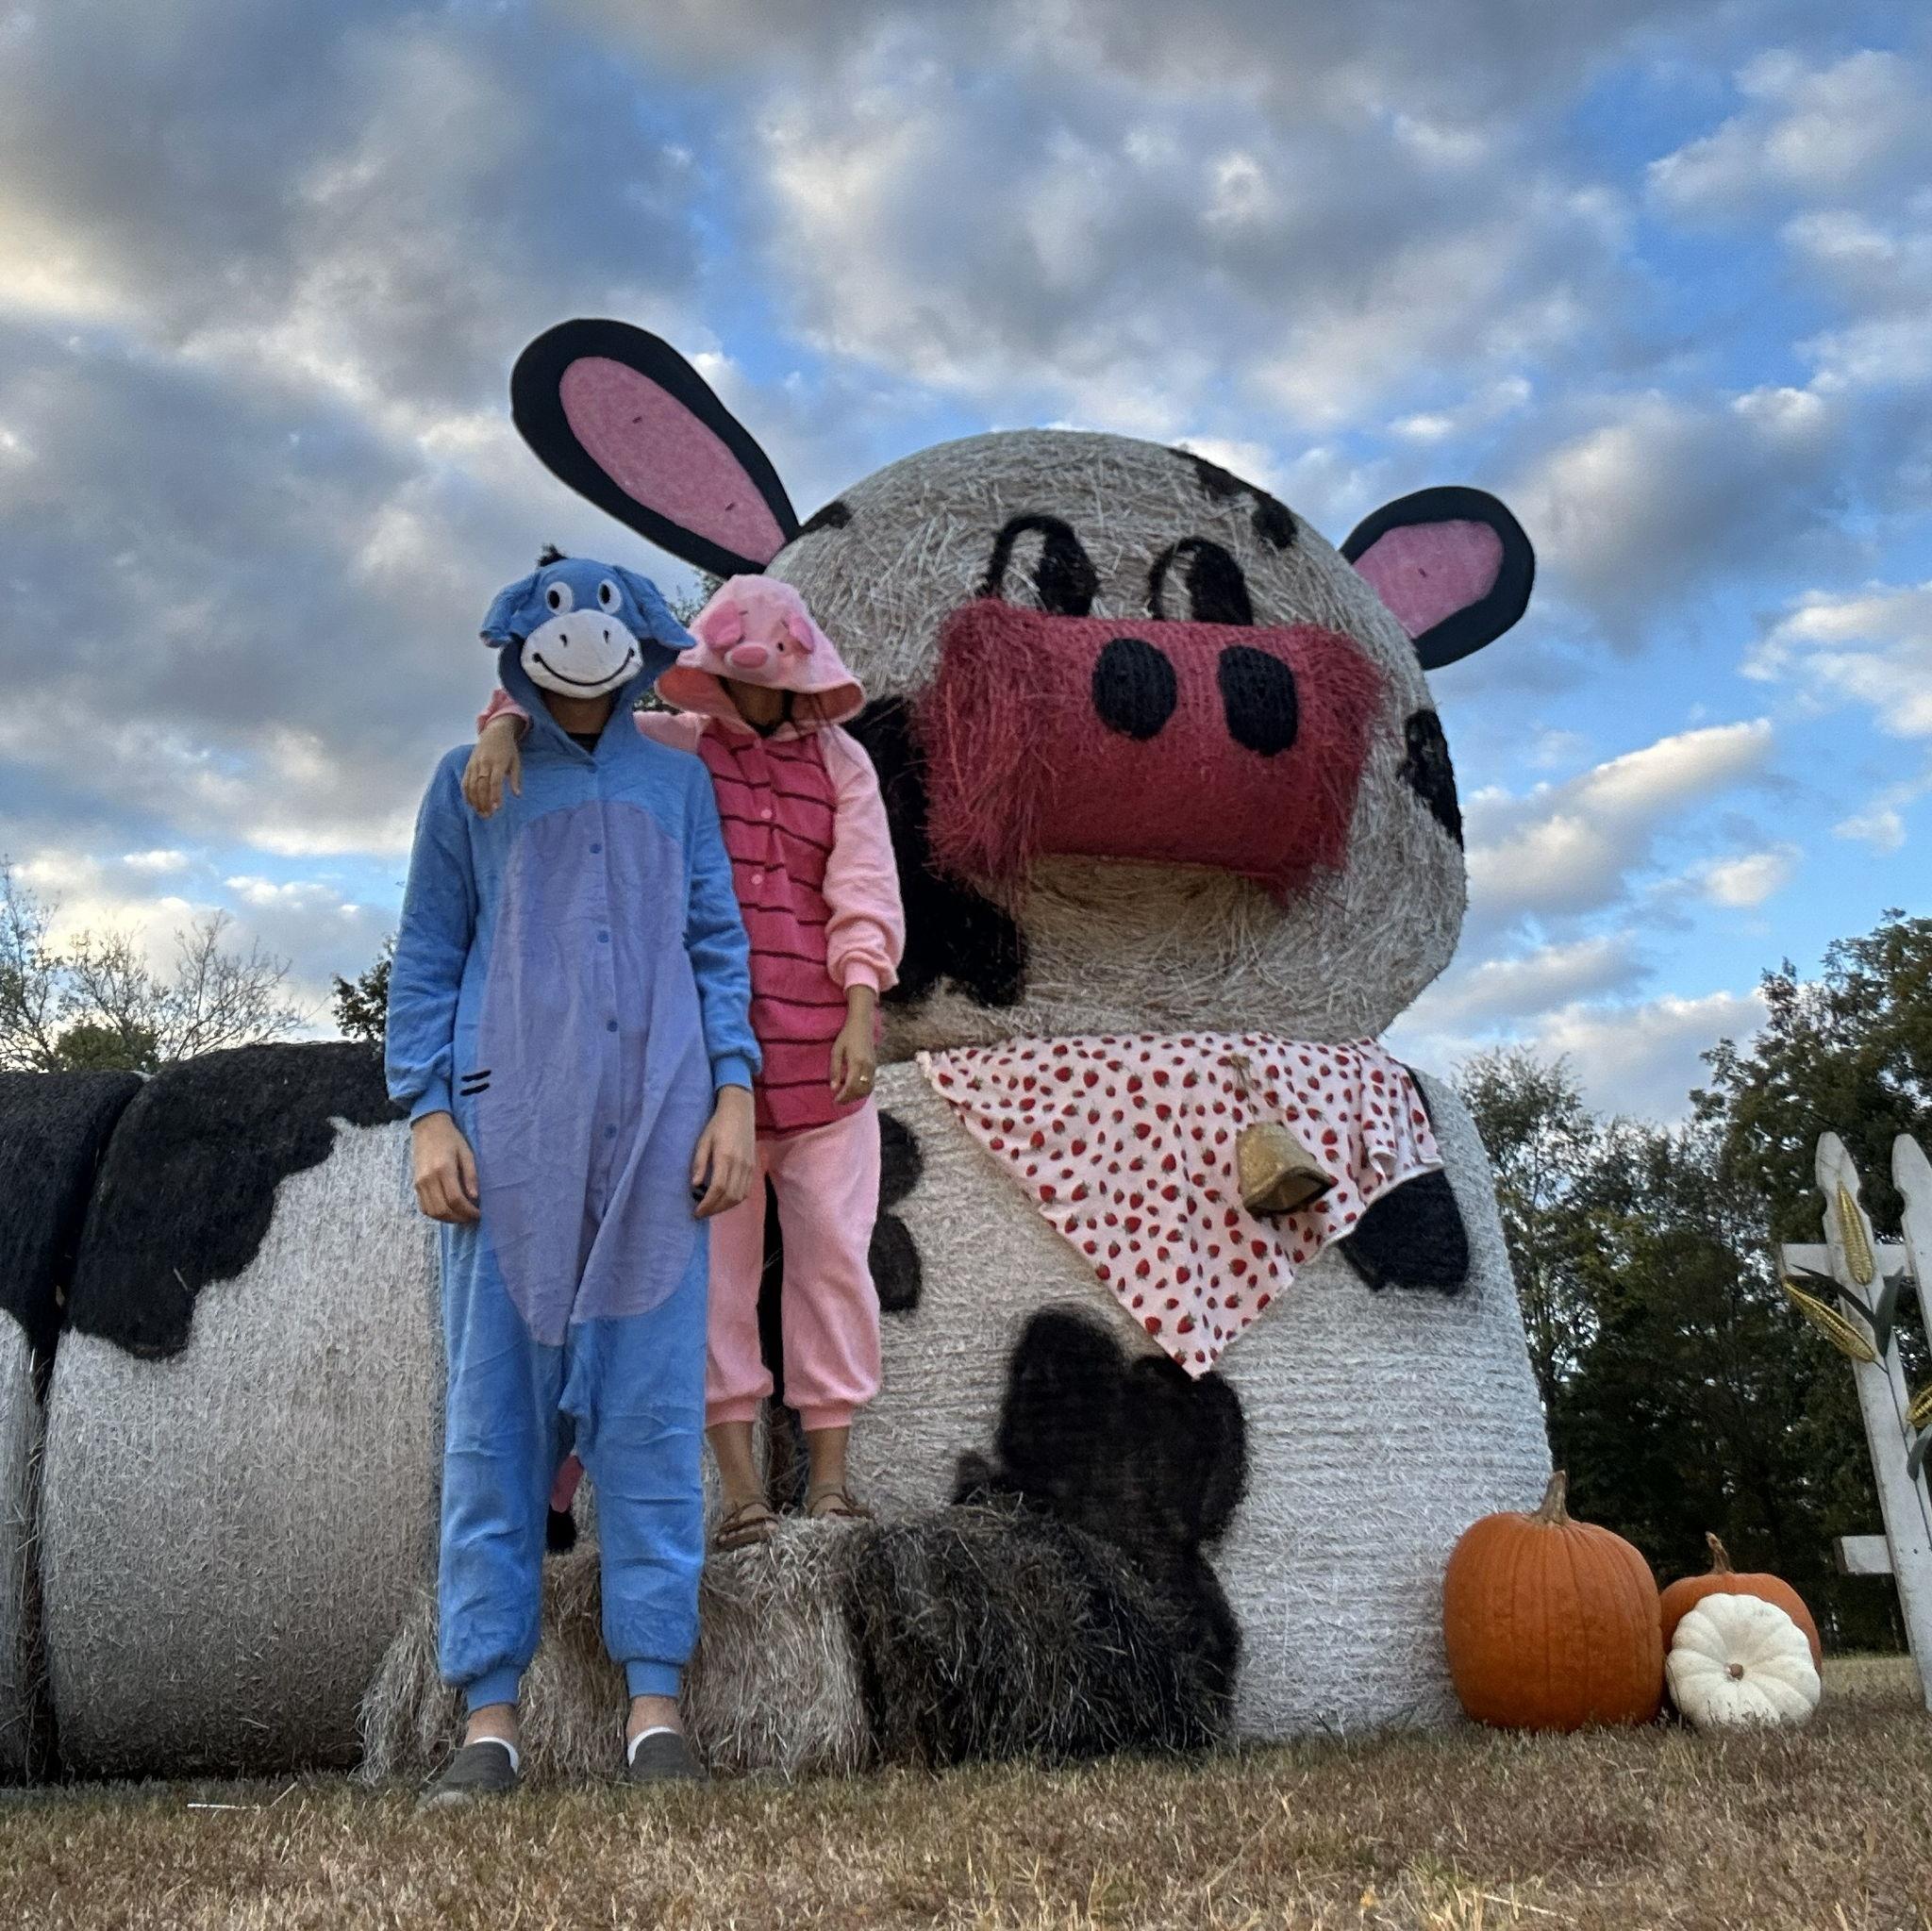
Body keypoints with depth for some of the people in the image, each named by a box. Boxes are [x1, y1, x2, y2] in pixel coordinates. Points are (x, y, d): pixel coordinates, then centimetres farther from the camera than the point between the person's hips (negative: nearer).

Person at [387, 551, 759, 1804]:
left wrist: (734, 1096, 0)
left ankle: (656, 1701, 3)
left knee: (652, 1408, -2)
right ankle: (491, 1713, 3)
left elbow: (718, 943, 12)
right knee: (496, 1411, -1)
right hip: (509, 1125, 0)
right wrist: (428, 1115, -3)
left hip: (655, 1129, 1)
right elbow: (427, 958, 9)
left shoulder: (675, 781, 16)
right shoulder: (470, 783, 12)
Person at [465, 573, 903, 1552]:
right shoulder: (666, 746, 8)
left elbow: (865, 894, 2)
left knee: (832, 1250, 1)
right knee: (713, 1252, -2)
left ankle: (831, 1471, 9)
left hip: (820, 1051, 1)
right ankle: (737, 1479, 5)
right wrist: (505, 727, -17)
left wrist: (862, 1017, -10)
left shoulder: (840, 763, 10)